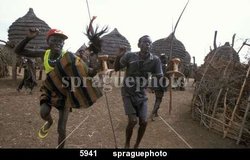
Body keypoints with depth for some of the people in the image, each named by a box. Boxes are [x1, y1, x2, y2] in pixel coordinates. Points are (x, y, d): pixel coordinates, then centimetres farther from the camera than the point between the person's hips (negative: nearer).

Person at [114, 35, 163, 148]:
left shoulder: (155, 60, -10)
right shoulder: (129, 56, -14)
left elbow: (160, 78, -4)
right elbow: (116, 68, -4)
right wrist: (118, 56, -17)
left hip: (141, 95, 3)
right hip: (128, 94, -2)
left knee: (143, 122, 0)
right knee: (133, 121, -13)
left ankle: (137, 145, 28)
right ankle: (127, 144, 17)